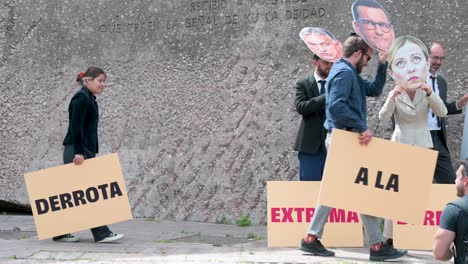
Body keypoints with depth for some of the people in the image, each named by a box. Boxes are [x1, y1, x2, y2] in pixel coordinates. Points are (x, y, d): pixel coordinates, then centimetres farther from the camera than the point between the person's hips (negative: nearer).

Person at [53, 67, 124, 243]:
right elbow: (76, 126, -18)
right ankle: (101, 233, -10)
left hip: (84, 151, 10)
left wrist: (90, 153, 22)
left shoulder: (90, 99, 20)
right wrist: (79, 152, -24)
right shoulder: (81, 98, -10)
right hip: (77, 151, -10)